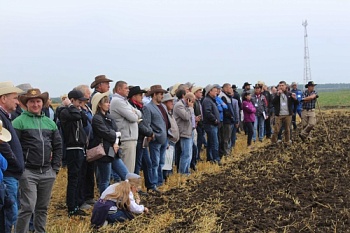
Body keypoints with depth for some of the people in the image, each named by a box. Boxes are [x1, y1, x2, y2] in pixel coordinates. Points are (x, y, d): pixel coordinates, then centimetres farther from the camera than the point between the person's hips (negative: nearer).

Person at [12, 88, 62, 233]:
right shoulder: (19, 122, -3)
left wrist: (55, 167, 9)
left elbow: (58, 146, 17)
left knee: (43, 208, 12)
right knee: (28, 208, -9)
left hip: (47, 173, 5)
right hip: (28, 172, -5)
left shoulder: (50, 123, 13)